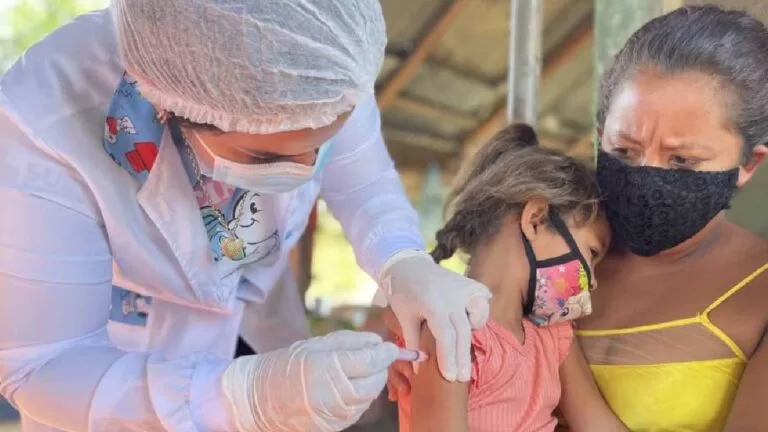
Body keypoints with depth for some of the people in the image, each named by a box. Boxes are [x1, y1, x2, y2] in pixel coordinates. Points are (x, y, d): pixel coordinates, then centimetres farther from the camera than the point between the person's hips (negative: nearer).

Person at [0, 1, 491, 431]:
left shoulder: (318, 71, -28)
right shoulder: (44, 129, -38)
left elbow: (366, 185, -10)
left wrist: (406, 264, -33)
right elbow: (41, 366, -32)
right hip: (112, 365, -3)